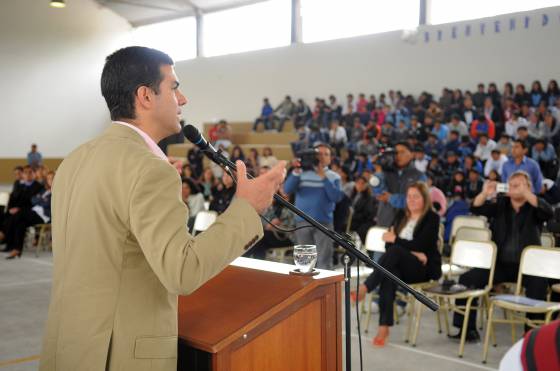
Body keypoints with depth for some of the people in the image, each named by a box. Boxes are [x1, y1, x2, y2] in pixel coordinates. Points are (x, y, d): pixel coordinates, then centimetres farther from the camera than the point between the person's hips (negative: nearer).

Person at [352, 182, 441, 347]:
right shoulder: (402, 215, 13)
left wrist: (395, 239, -11)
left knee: (395, 251, -34)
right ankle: (384, 326, -40)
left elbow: (420, 245, -15)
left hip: (424, 268, -4)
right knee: (390, 272, -34)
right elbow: (388, 244, 4)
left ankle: (364, 288, -38)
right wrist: (411, 252, -11)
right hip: (402, 265, 4)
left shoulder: (432, 218, -2)